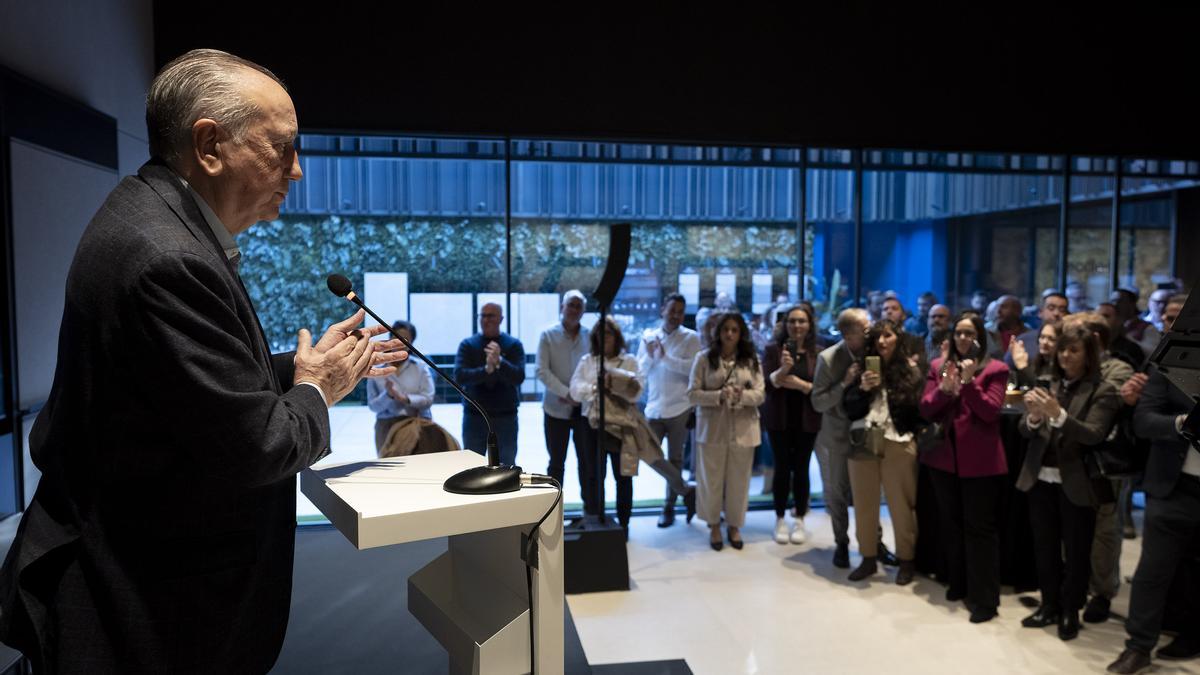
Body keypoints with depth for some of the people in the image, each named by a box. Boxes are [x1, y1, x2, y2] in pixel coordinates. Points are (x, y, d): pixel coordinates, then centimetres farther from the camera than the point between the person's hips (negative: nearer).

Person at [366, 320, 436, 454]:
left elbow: (428, 399, -3)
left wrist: (406, 399, -18)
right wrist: (387, 395, -15)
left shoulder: (421, 368, 5)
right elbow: (373, 406, 3)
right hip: (387, 427, 1)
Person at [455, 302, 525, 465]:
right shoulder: (467, 345, 1)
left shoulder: (513, 344, -1)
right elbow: (459, 375, -13)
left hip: (505, 417, 0)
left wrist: (499, 362, -31)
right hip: (474, 416, 1)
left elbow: (519, 377, -14)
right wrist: (486, 370, -29)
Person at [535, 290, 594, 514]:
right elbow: (542, 371, -8)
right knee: (556, 462, 8)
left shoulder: (590, 336, 4)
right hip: (556, 408, -1)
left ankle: (591, 511, 13)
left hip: (585, 408, 1)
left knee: (588, 461, 3)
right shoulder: (548, 335, -1)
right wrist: (566, 393, -16)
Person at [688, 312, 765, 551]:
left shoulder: (751, 360, 4)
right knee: (711, 479, 8)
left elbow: (760, 394, 0)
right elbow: (692, 393, -6)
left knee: (738, 481, 10)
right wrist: (719, 396, -21)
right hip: (712, 429, -1)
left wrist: (741, 395, -20)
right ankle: (714, 525, 26)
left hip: (742, 430, 2)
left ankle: (734, 525, 28)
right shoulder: (704, 358, -2)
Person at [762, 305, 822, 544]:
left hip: (807, 419, 1)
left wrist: (801, 384, -17)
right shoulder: (773, 349, -1)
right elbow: (766, 384, -9)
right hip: (779, 418, -1)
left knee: (801, 469, 3)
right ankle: (780, 520, 15)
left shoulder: (818, 352, 2)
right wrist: (783, 370, -25)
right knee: (782, 468, 2)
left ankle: (799, 520, 16)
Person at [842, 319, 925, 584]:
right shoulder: (866, 368, 10)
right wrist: (863, 388, -11)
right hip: (863, 443, 3)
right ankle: (868, 558, 22)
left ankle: (906, 560, 18)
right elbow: (849, 408, 4)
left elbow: (919, 410, -2)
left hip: (899, 445, -3)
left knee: (902, 506, 3)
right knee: (864, 505, 9)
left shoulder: (910, 370, 1)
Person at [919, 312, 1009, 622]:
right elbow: (925, 409, 1)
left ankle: (985, 598, 6)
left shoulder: (996, 369, -3)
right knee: (951, 525, 15)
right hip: (944, 457, 5)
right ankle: (959, 584, 30)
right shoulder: (939, 366, 9)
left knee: (980, 528, -1)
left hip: (981, 461, -5)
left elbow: (990, 412, -13)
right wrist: (945, 388, -16)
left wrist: (969, 381, -21)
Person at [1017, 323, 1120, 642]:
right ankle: (1050, 605, 28)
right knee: (1044, 548, 14)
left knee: (1075, 551, 8)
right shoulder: (1048, 386, 8)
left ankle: (1071, 611, 23)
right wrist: (1033, 417, -19)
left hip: (1076, 483, -4)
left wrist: (1059, 414, -31)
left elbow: (1093, 435, -18)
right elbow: (1025, 431, 4)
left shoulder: (1102, 391, -5)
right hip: (1041, 480, 4)